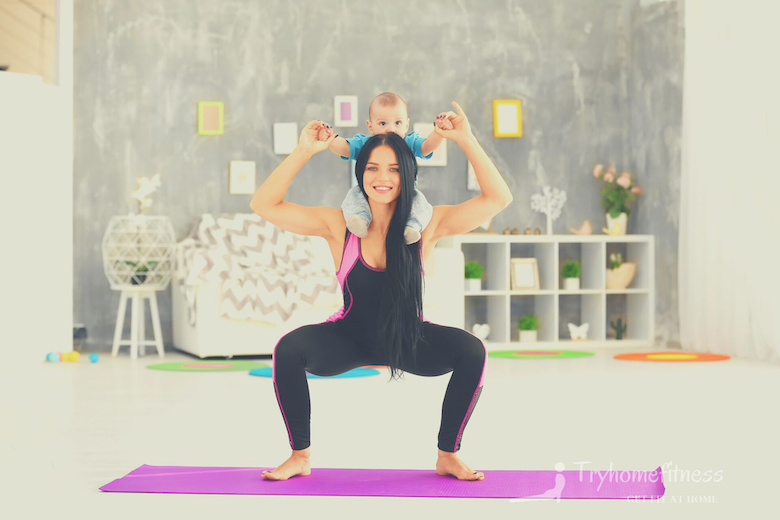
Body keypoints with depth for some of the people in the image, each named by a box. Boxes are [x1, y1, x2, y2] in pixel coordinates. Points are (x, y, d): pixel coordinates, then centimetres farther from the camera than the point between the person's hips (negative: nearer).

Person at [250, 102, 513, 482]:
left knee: (472, 351, -26)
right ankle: (300, 456, -7)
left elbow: (498, 198, -18)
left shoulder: (427, 225, -15)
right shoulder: (339, 226, -15)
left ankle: (448, 456, -4)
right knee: (289, 349, -28)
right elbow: (264, 205, -19)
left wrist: (466, 140, -24)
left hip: (408, 338, 1)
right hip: (349, 337, 0)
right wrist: (303, 152, -24)